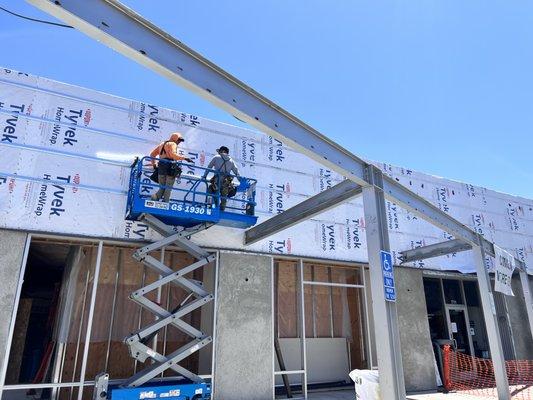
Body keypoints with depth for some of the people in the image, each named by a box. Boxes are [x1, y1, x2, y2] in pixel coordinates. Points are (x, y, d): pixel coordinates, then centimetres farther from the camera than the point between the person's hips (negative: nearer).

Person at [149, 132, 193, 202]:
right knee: (168, 188, -2)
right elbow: (173, 155, -19)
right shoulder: (172, 144, 1)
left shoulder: (162, 144, 27)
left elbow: (152, 154, 28)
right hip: (170, 168, -7)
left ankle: (155, 196, -13)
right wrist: (185, 158, -22)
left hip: (161, 167, 7)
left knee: (162, 187, 12)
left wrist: (154, 164, 32)